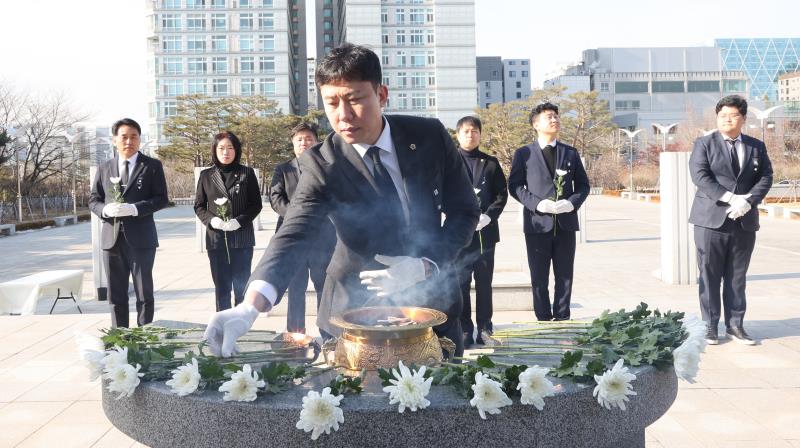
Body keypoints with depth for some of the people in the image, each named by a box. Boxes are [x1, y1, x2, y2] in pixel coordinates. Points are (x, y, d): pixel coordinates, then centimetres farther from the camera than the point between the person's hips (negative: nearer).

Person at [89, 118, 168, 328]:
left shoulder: (152, 166, 2)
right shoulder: (104, 168, 13)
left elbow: (161, 199, -4)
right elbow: (93, 200, 13)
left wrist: (134, 209, -18)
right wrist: (105, 210, -10)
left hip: (141, 239, -3)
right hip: (112, 238, 4)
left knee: (144, 293, 1)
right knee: (116, 295, 9)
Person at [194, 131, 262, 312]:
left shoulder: (247, 173, 3)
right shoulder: (206, 175, 7)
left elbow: (256, 204, 2)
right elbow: (199, 206, 9)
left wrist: (240, 221, -14)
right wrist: (211, 220, -11)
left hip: (242, 236, -1)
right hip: (215, 238, 1)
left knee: (241, 285, 3)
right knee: (221, 286, 6)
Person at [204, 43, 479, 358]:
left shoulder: (430, 136, -9)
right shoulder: (321, 166, -16)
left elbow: (464, 211, -2)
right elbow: (292, 237, -28)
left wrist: (426, 265, -19)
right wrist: (250, 306, -45)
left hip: (434, 301, 3)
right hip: (360, 312, -2)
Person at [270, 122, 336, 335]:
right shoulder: (283, 169, 11)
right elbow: (275, 198, 0)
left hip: (323, 236, 0)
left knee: (324, 286, 5)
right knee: (296, 288, 5)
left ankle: (328, 333, 12)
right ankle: (295, 334, 12)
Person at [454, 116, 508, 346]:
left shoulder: (491, 162, 11)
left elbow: (502, 193, 7)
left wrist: (489, 216, -9)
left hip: (486, 230, 3)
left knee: (484, 282, 8)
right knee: (461, 282, 0)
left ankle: (484, 327, 17)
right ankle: (465, 330, 8)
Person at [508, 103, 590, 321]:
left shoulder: (571, 153, 12)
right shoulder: (523, 154, 4)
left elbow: (583, 185, 13)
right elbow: (514, 186, 0)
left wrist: (572, 202, -8)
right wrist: (536, 203, -14)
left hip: (565, 223, 3)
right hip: (537, 223, -2)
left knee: (565, 277, 7)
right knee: (539, 278, 3)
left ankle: (562, 319, 16)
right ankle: (543, 320, 13)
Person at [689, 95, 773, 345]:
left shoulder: (757, 147, 13)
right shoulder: (704, 144, 2)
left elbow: (766, 177, 5)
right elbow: (700, 176, -10)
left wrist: (748, 201, -13)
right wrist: (731, 198, -19)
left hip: (745, 221, 3)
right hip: (711, 220, -3)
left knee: (737, 276, 8)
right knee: (709, 276, 1)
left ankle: (735, 325, 16)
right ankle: (710, 326, 8)